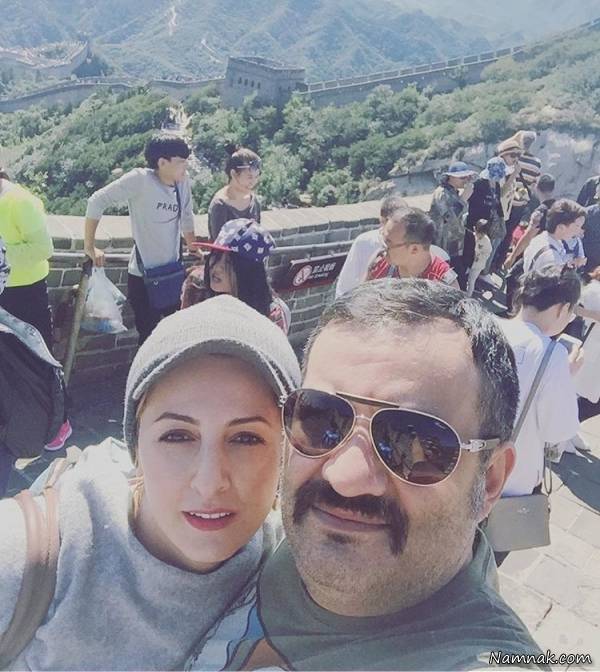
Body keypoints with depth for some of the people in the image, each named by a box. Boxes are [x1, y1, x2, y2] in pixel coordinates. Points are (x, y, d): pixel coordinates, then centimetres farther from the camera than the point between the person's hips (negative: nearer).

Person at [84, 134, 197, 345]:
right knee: (149, 337, 5)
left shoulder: (183, 183, 0)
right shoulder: (140, 179, -17)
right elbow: (97, 201, -13)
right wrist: (90, 246, -10)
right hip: (143, 276, -5)